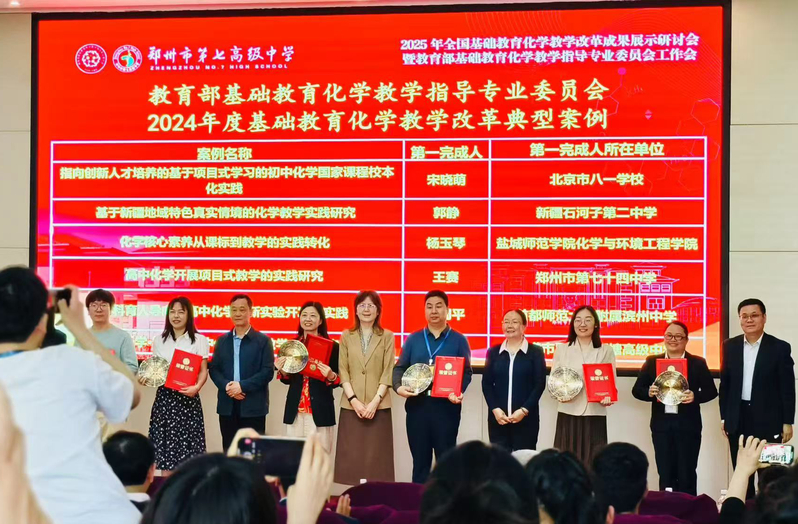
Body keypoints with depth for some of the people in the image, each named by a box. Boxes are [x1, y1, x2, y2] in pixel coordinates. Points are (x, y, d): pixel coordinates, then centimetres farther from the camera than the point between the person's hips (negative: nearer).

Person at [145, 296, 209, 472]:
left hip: (187, 397, -3)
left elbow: (203, 370, -2)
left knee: (186, 443, -6)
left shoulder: (199, 340, 1)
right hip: (164, 396, 3)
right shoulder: (159, 340, 10)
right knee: (165, 442, 2)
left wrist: (197, 387, -21)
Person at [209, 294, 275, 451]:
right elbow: (214, 369, 8)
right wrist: (226, 386, -12)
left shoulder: (263, 341, 1)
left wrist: (242, 386, -17)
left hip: (253, 406, -4)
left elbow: (268, 372, -7)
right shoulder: (222, 341, 13)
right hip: (227, 406, 4)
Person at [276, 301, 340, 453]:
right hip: (295, 410, 4)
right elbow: (288, 379, 16)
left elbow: (338, 381, 0)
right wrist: (282, 371, -5)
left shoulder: (332, 346, -1)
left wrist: (331, 376, -21)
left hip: (320, 410, -4)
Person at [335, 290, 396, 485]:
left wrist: (375, 401, -11)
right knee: (352, 457, -1)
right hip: (351, 406, 1)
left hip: (378, 406, -1)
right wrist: (353, 400, -9)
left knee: (376, 456, -3)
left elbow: (388, 372, -1)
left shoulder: (387, 336, 5)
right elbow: (343, 371, 3)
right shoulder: (346, 336, 9)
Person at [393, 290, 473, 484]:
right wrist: (398, 386, -12)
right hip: (417, 405, 2)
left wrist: (459, 392, -18)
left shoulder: (458, 340, 5)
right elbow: (400, 367, 9)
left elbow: (466, 372, 1)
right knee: (420, 460, 8)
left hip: (446, 406, -2)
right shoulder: (413, 339, 11)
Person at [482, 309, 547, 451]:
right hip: (498, 417, 2)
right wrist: (495, 409, -8)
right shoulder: (493, 352, 10)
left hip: (526, 418, -2)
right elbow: (486, 383, 6)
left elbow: (540, 384, -3)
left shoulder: (535, 352, 3)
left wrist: (524, 410, -12)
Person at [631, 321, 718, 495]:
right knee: (665, 474, 7)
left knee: (687, 475, 1)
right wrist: (649, 392, -14)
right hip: (661, 424, 2)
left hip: (688, 425, -2)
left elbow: (711, 391, 2)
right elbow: (637, 389, 7)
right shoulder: (652, 362, 8)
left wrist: (695, 396, -17)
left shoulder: (698, 363, 4)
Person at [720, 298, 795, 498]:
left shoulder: (780, 347, -4)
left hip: (768, 419, -3)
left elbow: (787, 388, -4)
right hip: (738, 419, 3)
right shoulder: (730, 346, 5)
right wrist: (724, 417, 7)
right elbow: (725, 384, 9)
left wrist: (787, 422, -6)